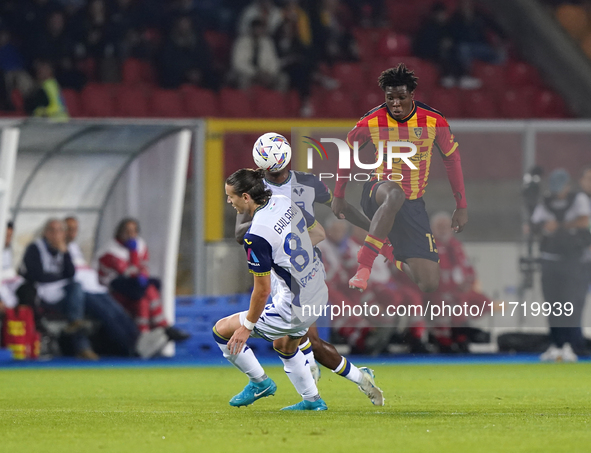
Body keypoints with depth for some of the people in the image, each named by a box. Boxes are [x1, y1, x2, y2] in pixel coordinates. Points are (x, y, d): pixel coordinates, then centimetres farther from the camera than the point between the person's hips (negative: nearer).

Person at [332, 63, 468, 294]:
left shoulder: (434, 121, -8)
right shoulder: (372, 121, -10)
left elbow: (452, 158, 4)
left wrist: (461, 206, 5)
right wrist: (338, 195, 13)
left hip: (413, 205, 3)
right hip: (378, 192, -3)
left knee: (429, 284, -6)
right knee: (395, 195, -44)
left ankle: (397, 262, 32)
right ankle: (363, 265, -40)